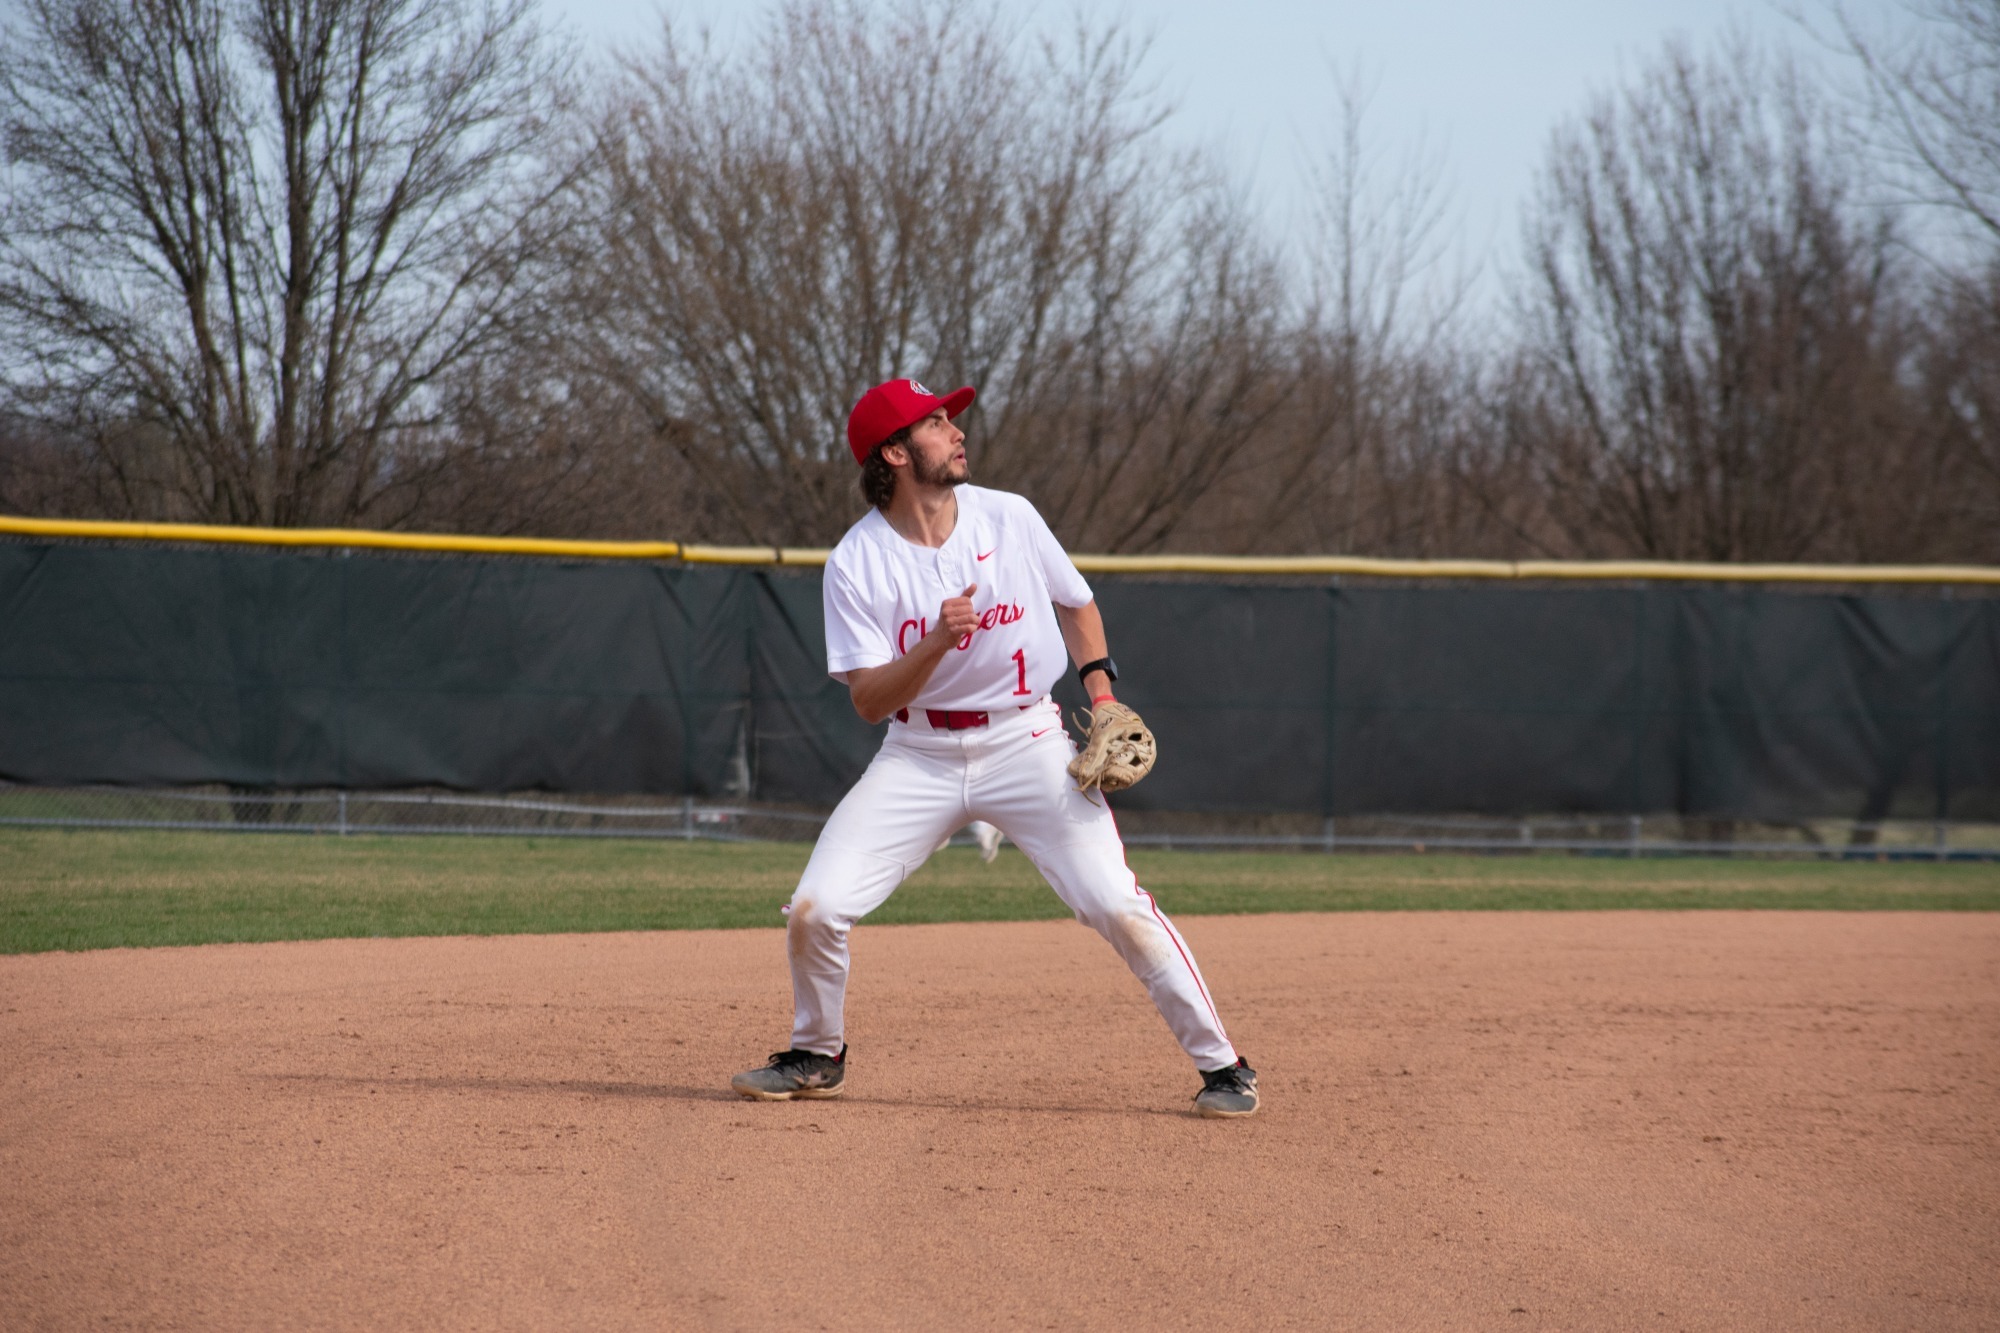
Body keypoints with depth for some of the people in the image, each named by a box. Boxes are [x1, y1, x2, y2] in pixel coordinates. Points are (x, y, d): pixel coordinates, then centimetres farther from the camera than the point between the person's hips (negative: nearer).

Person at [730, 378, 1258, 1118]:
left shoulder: (1010, 518, -3)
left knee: (1115, 904, -14)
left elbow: (1074, 603, 15)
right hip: (920, 753, 0)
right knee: (816, 907, -11)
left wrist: (1102, 694, 2)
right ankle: (817, 1055, 16)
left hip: (1025, 743, 0)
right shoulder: (857, 562, -8)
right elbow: (870, 700, -12)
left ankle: (1221, 1063, -3)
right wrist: (936, 642, -28)